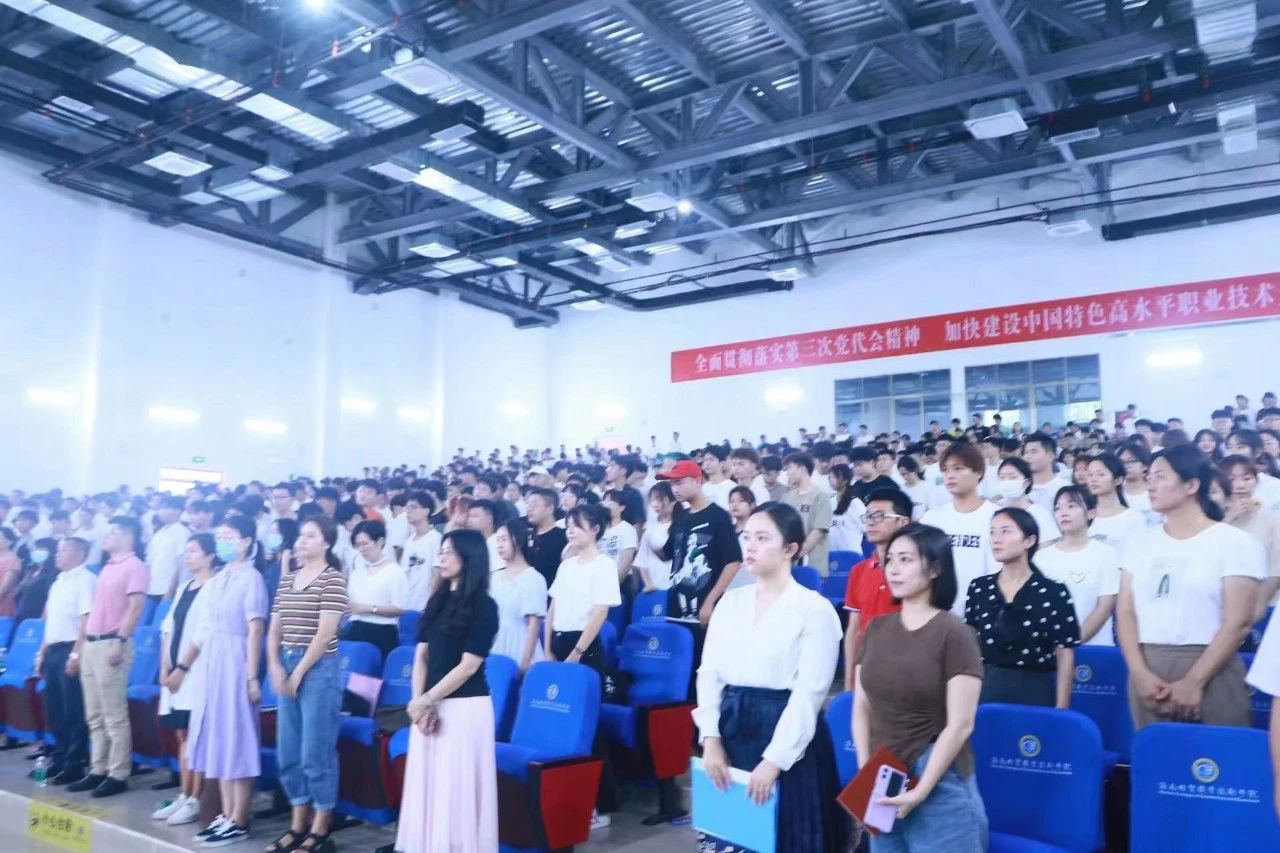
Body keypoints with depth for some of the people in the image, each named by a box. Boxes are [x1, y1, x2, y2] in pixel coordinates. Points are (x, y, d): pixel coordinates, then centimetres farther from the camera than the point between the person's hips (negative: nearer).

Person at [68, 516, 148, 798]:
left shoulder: (134, 566, -8)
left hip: (112, 643, -9)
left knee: (115, 715, -6)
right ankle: (98, 770, 20)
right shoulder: (107, 568, 20)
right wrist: (83, 644, 19)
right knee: (94, 716, 12)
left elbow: (135, 607, -16)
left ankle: (119, 774, 0)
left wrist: (119, 641, -22)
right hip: (91, 644, 9)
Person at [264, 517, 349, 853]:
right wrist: (276, 669, -2)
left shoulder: (333, 579, -8)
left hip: (318, 670, -7)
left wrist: (299, 673, -10)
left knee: (316, 753, -2)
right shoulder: (287, 580, 12)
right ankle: (297, 825, 23)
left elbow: (325, 633, -13)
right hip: (287, 669, 7)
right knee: (288, 752, 11)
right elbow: (275, 630, 11)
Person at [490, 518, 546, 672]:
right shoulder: (495, 577, 9)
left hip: (519, 657, -5)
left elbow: (534, 624, -12)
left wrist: (525, 663, -15)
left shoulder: (533, 578, -9)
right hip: (495, 655, 5)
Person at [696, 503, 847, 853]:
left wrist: (773, 760, -16)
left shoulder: (815, 608, -8)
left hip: (786, 734, -4)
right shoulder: (730, 601, 7)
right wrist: (710, 738, -4)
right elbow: (709, 673, 6)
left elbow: (809, 693, -12)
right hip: (731, 730, 5)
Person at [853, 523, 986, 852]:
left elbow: (960, 725, -13)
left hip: (939, 785, -5)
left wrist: (920, 791, -14)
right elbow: (861, 708, 7)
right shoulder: (876, 629, 5)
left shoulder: (954, 634, -11)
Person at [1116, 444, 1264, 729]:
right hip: (1148, 672, 4)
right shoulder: (1140, 541, 10)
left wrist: (1194, 682, -15)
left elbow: (1238, 622, -9)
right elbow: (1125, 612, 4)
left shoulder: (1235, 542, -2)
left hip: (1211, 675, -3)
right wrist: (1140, 674, -9)